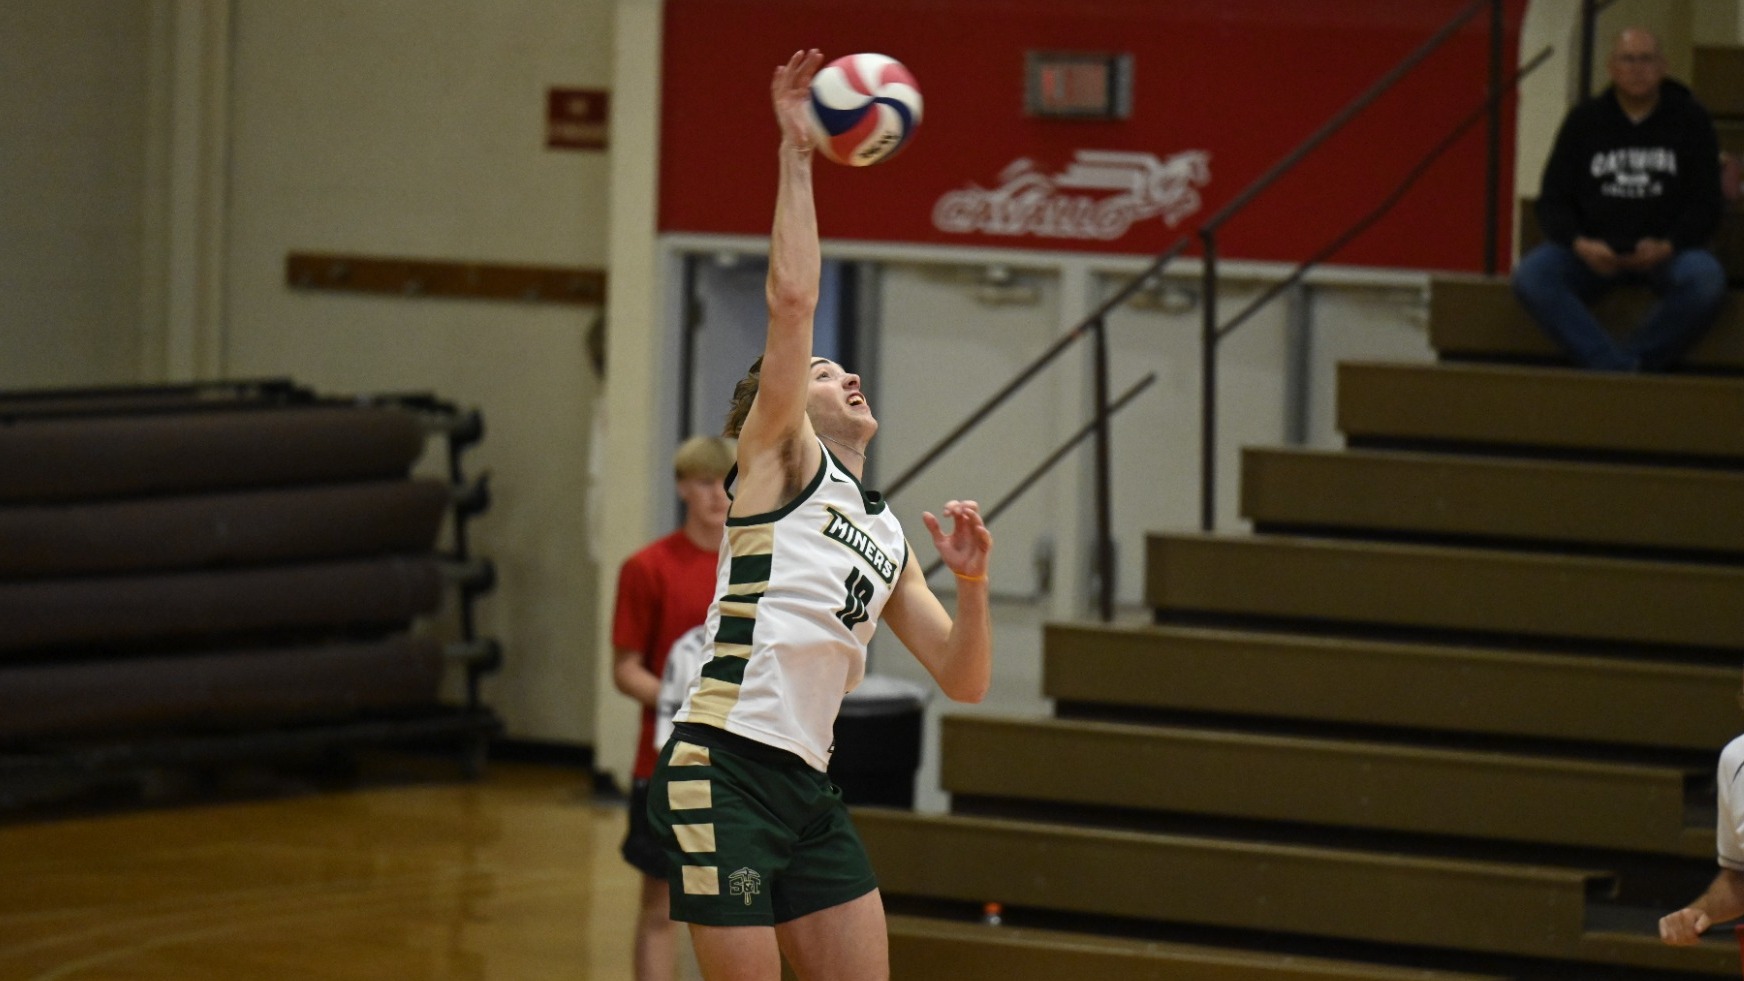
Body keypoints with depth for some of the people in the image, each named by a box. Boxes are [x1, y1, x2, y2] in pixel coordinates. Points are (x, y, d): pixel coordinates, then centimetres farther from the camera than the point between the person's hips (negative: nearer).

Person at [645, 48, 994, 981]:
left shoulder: (888, 537, 23)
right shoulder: (779, 456, 5)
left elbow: (963, 680, 18)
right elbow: (791, 301, -8)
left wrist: (970, 583, 1)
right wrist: (795, 154, -7)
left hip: (808, 789, 8)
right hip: (721, 771, -8)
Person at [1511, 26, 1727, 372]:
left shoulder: (1690, 120, 4)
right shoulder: (1584, 120, 7)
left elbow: (1707, 204, 2)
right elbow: (1553, 201, 6)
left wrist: (1668, 246, -18)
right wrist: (1579, 245, -15)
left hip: (1665, 250, -1)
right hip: (1594, 250, 1)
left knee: (1705, 279, -35)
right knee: (1530, 276, -28)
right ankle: (1620, 370, -32)